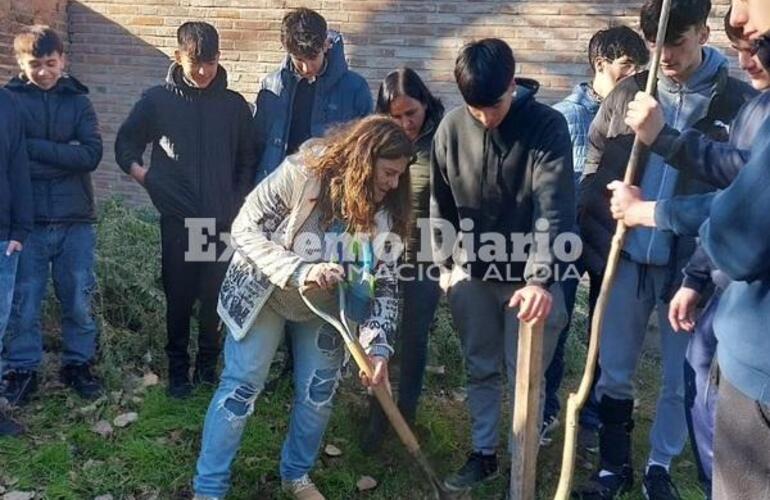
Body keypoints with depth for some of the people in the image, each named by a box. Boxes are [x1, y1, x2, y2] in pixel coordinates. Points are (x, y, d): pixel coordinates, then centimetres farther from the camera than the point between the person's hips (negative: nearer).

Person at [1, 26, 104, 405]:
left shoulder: (78, 100, 6)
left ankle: (78, 364, 26)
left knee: (79, 301, 9)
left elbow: (92, 154, -8)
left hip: (76, 220, 2)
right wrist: (63, 157, -15)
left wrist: (35, 147, -15)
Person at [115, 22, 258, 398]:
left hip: (223, 220, 1)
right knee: (179, 298, 5)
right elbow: (125, 143, 11)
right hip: (177, 219, -1)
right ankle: (178, 370, 19)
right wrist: (146, 178, -2)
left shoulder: (234, 104, 3)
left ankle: (208, 366, 22)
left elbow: (249, 158, 9)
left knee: (215, 298, 5)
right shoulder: (157, 100, 1)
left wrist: (241, 203, 1)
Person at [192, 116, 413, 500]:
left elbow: (385, 285, -14)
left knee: (319, 392, 10)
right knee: (240, 388, 0)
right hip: (264, 294, -4)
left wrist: (378, 345, -28)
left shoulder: (384, 212, -18)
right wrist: (300, 270, -40)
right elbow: (244, 230, -27)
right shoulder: (300, 173, -30)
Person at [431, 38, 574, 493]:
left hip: (528, 276, -3)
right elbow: (441, 201, 7)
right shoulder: (452, 127, -5)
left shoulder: (547, 125, -16)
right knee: (481, 369, 15)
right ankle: (484, 453, 31)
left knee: (524, 373, 6)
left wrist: (541, 278, -35)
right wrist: (446, 262, 8)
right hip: (472, 272, 3)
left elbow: (555, 208, -25)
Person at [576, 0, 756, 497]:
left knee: (682, 379, 11)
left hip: (691, 263, -1)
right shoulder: (627, 93, 2)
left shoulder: (739, 101, -5)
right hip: (627, 258, 2)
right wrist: (594, 237, 1)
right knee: (613, 372, 10)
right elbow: (594, 170, 7)